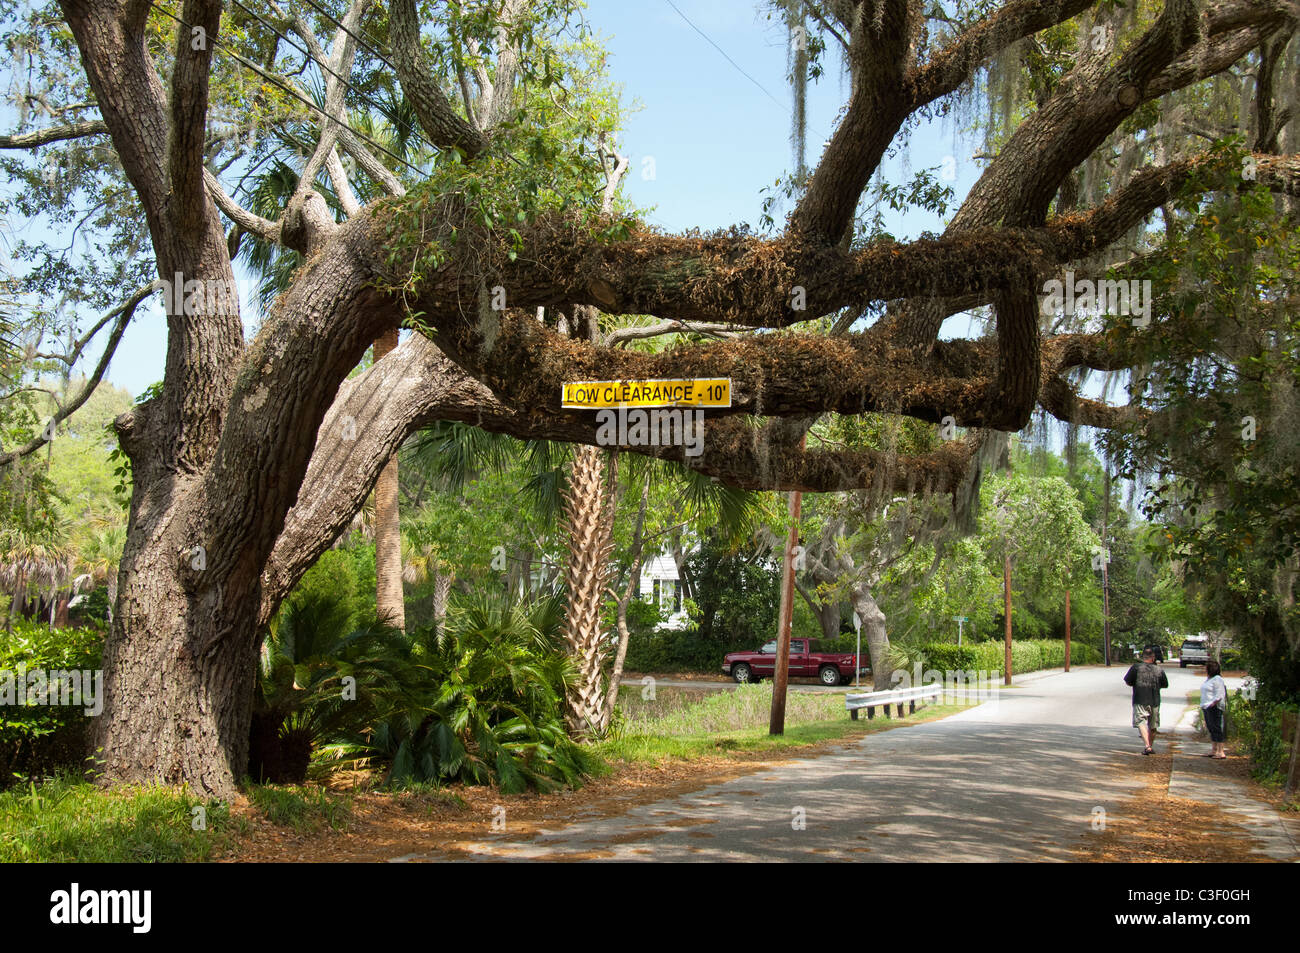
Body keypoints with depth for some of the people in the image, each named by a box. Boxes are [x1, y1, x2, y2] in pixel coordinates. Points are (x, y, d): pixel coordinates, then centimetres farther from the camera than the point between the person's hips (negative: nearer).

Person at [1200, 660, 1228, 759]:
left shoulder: (1217, 679, -13)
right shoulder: (1208, 679, 17)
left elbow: (1219, 696, -18)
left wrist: (1212, 704, -22)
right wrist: (1204, 706, 17)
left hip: (1214, 708, -10)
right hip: (1206, 707, 10)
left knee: (1216, 729, -9)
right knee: (1211, 729, 13)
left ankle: (1221, 752, -9)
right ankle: (1214, 750, 20)